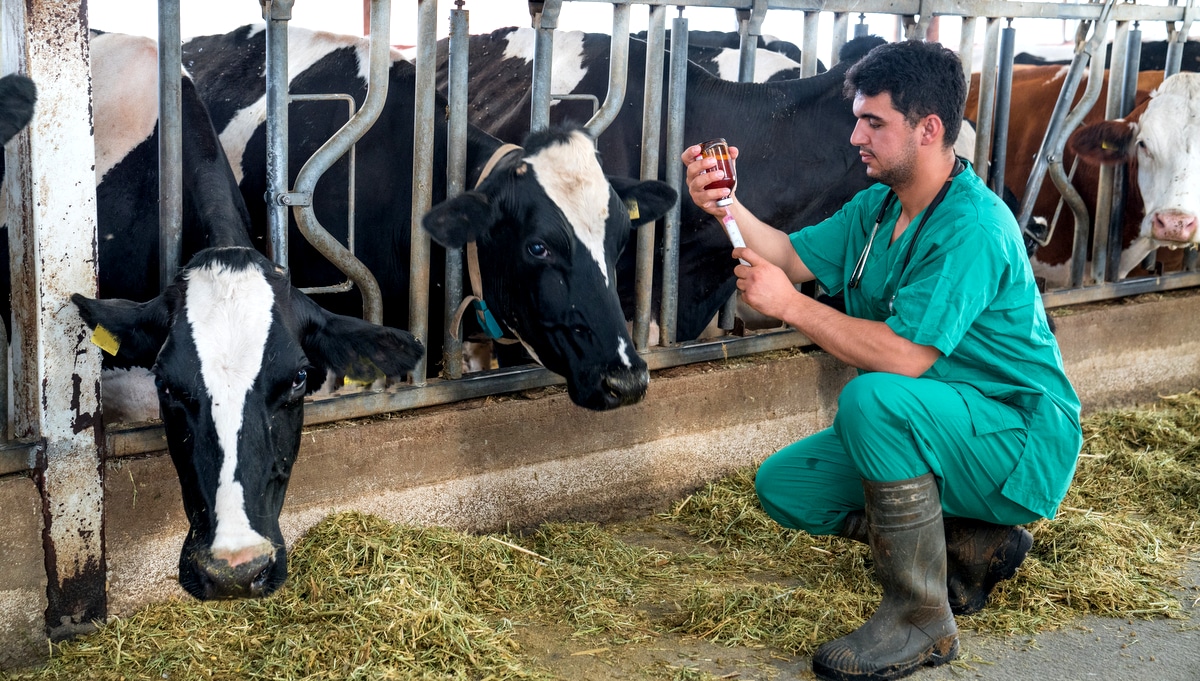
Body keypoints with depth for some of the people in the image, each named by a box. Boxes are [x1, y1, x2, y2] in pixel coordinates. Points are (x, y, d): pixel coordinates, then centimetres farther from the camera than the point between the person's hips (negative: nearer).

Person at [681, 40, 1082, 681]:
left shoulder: (973, 228, -25)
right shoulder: (877, 206, 5)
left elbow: (904, 357, -32)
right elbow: (793, 256, 9)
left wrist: (790, 305, -28)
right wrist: (728, 208, -8)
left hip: (1021, 442, -9)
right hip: (921, 431, 9)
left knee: (872, 398, -35)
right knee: (783, 486, 2)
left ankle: (920, 618, -20)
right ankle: (974, 544, 7)